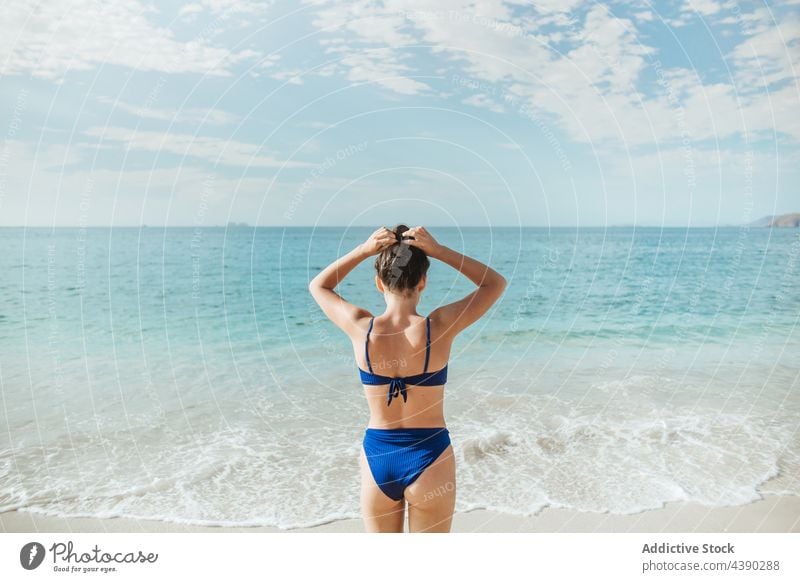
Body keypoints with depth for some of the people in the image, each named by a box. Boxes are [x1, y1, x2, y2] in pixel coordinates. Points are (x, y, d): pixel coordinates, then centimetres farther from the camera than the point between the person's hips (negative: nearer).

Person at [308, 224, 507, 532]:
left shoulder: (361, 329, -13)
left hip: (376, 457, 2)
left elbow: (318, 286, 8)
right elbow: (496, 283, -1)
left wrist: (363, 250, -5)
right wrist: (438, 250, -9)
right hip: (429, 457, -1)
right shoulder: (439, 327, -17)